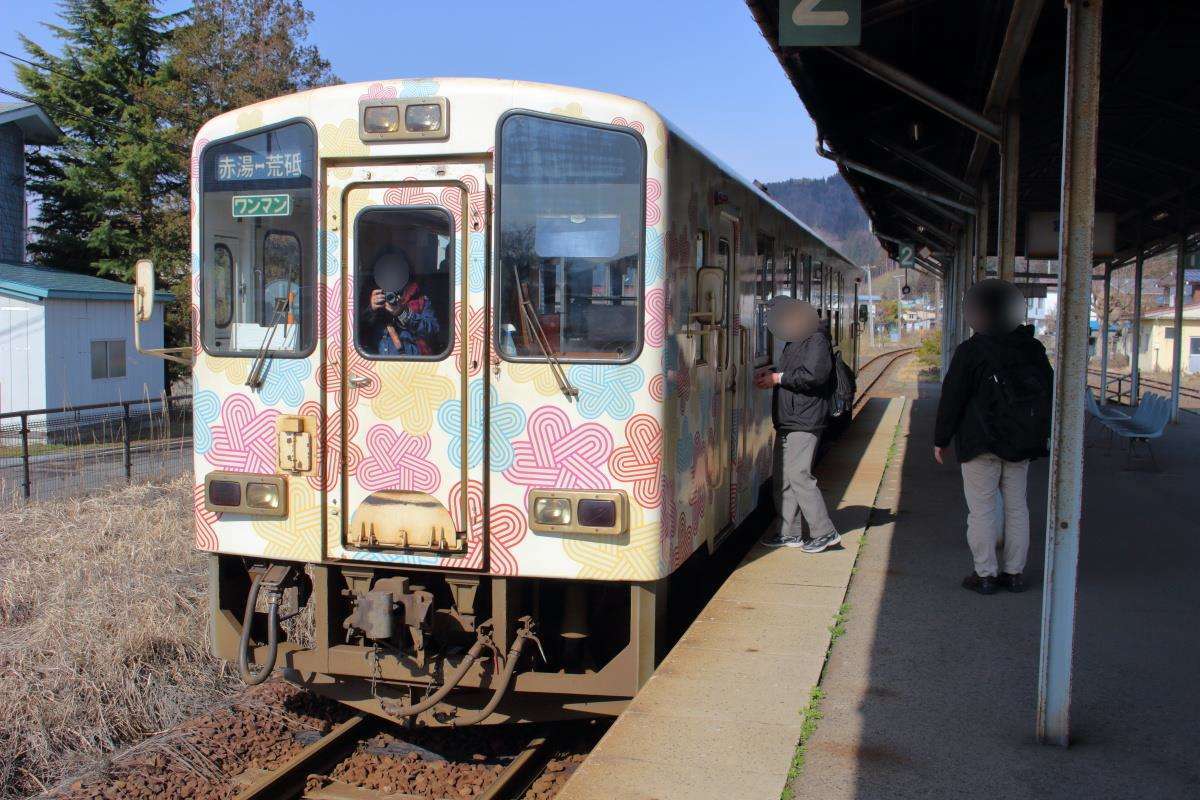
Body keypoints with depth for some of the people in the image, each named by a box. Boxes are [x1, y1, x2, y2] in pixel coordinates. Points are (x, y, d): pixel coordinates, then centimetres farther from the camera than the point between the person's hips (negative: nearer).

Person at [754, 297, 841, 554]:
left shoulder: (816, 339, -11)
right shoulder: (794, 341, 20)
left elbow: (815, 375, -22)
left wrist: (778, 378, -14)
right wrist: (771, 373, 8)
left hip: (804, 422, -10)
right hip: (787, 422, 10)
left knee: (798, 475, -12)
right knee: (783, 478, 10)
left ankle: (825, 533, -4)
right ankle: (790, 533, 17)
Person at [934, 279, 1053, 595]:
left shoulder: (970, 351, -10)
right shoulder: (1033, 349, 7)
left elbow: (952, 398, -9)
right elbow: (1049, 391, 13)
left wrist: (941, 439, -1)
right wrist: (1042, 435, 20)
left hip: (981, 444, -5)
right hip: (1022, 445, 6)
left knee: (982, 510, 1)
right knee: (1016, 507, 12)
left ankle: (985, 574, 3)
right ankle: (1014, 573, 17)